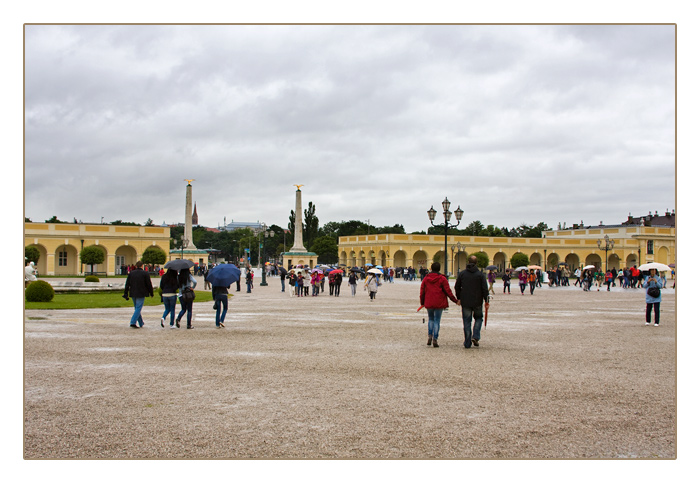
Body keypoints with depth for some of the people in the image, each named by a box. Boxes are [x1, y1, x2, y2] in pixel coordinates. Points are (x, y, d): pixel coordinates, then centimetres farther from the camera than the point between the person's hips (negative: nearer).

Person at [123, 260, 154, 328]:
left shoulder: (131, 273, 6)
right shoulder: (145, 273, -6)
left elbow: (127, 284, 4)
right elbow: (149, 284, -5)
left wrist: (126, 294, 7)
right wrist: (151, 293, 7)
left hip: (133, 294, 5)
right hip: (141, 294, -5)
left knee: (137, 308, 15)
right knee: (138, 308, -3)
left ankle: (141, 323, 21)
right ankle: (133, 322, -15)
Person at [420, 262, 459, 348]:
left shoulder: (426, 278, 3)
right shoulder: (442, 278, -7)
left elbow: (422, 291, 7)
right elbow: (448, 291, -7)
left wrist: (422, 302, 18)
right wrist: (456, 301, 2)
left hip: (429, 303, 3)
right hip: (439, 303, -3)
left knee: (430, 319, 20)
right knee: (437, 320, 3)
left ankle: (430, 336, 5)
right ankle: (435, 340, -1)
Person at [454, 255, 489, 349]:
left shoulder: (462, 273, 2)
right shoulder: (480, 274, -5)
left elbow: (457, 287, 8)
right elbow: (485, 289, -6)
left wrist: (458, 298, 20)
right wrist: (486, 302, 1)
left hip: (465, 302, 1)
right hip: (477, 302, -1)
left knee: (467, 322, 7)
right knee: (478, 318, 19)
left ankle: (467, 343, 7)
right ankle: (475, 336, 0)